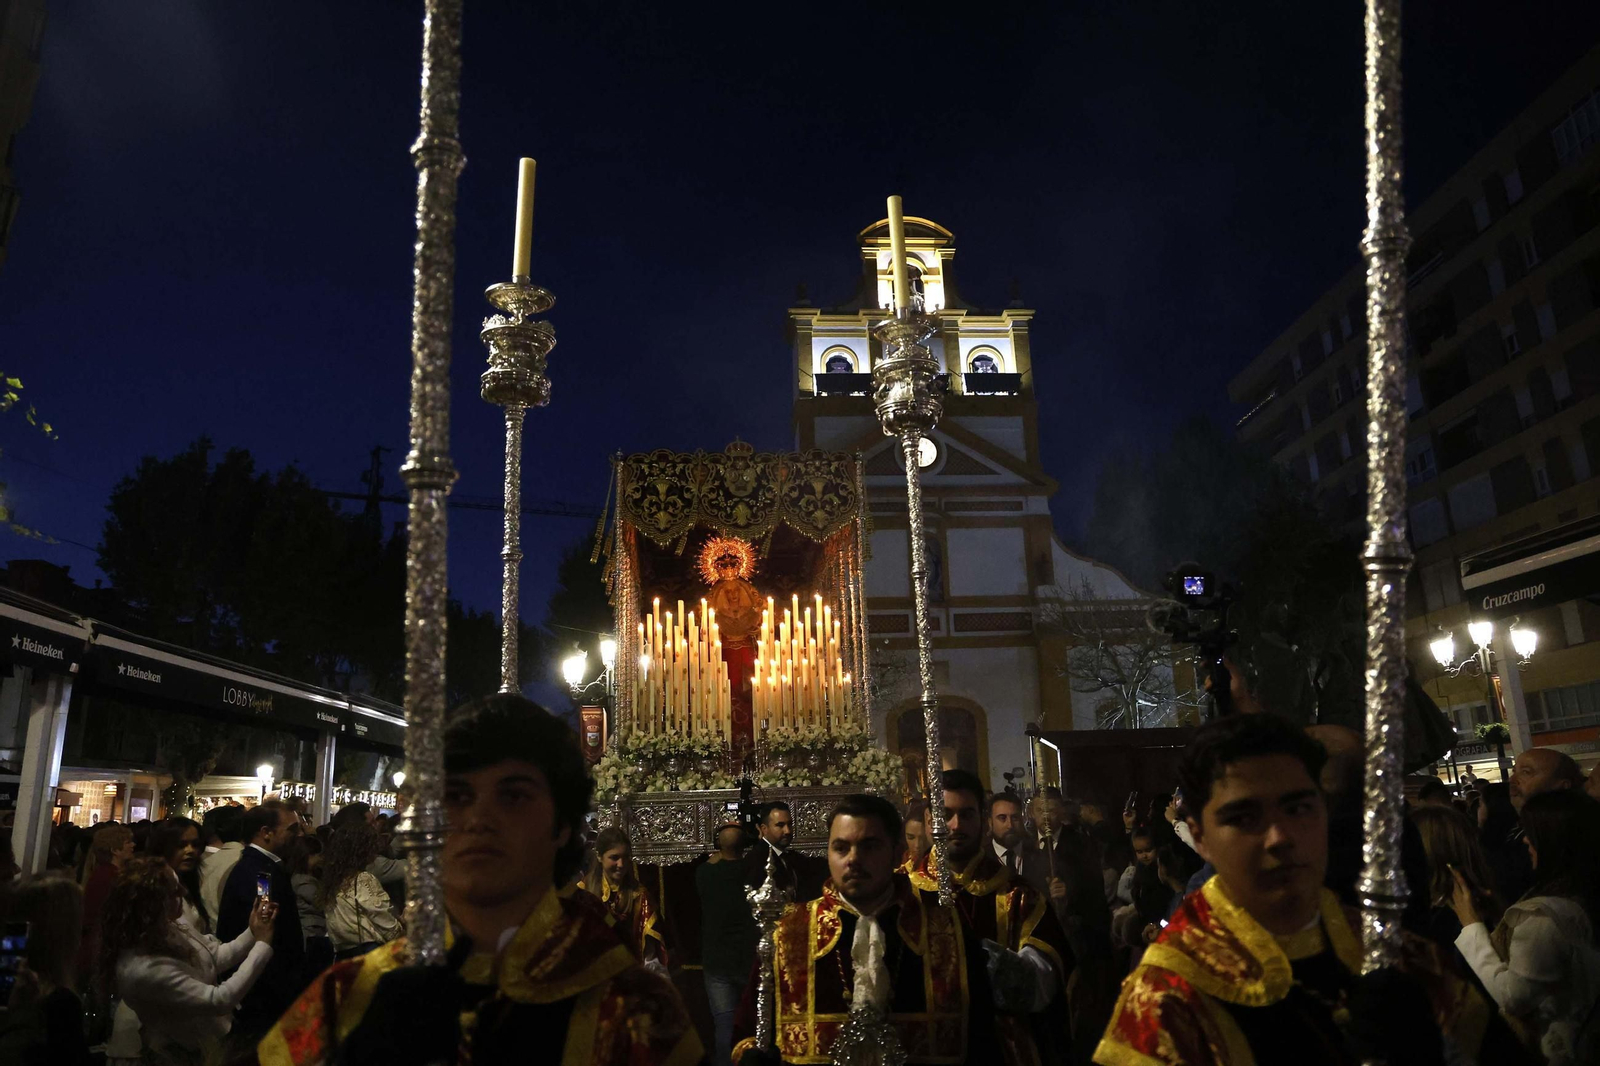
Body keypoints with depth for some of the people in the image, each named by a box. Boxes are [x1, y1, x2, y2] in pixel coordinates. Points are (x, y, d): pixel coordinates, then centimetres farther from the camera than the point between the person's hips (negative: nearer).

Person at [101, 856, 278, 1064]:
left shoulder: (168, 927, -11)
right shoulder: (144, 970, -34)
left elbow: (215, 958, 4)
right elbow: (220, 1000, -31)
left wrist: (253, 933, -11)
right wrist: (263, 944, -26)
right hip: (189, 1055, -7)